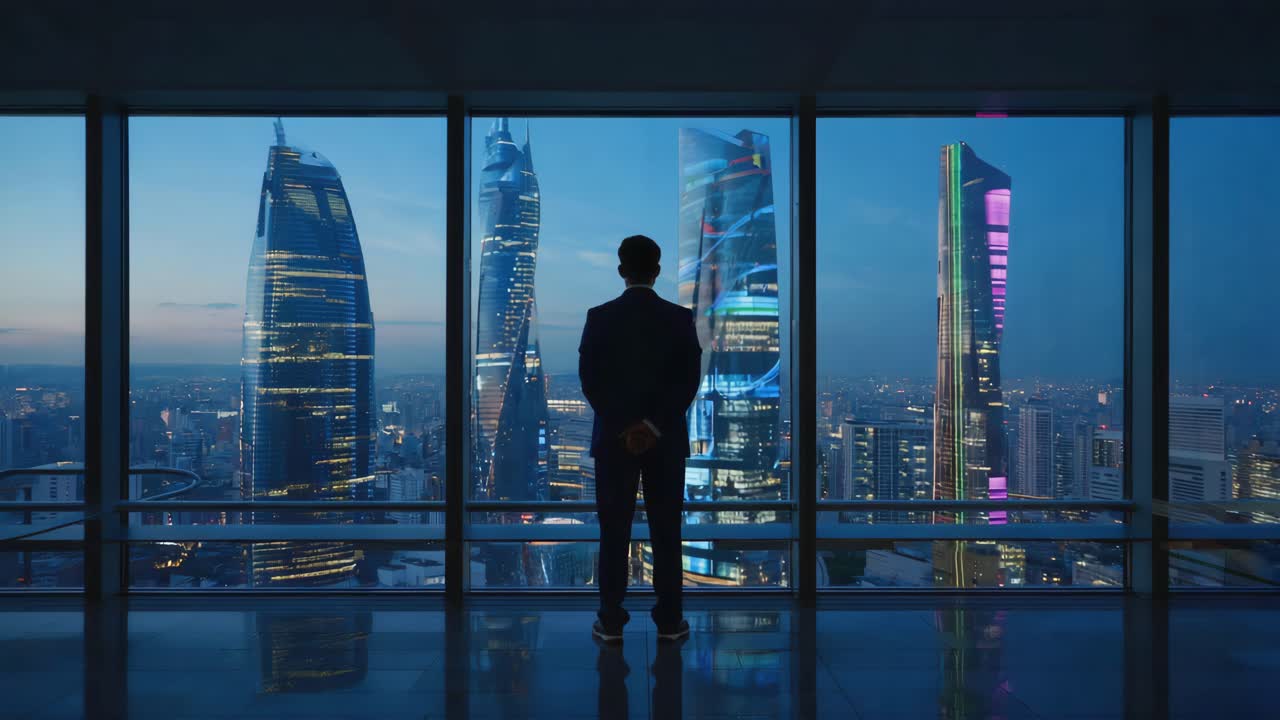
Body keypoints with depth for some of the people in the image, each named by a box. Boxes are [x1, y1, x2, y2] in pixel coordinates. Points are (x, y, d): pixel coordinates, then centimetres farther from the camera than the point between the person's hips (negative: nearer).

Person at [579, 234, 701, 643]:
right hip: (667, 440, 0)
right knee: (666, 532, 7)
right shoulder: (680, 318, -2)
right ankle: (669, 621, 12)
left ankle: (611, 621, 10)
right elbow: (689, 380, -7)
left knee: (614, 532, 6)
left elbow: (589, 379, -7)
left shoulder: (599, 317, -3)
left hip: (613, 438, 0)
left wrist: (623, 426, -7)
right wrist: (653, 425, -8)